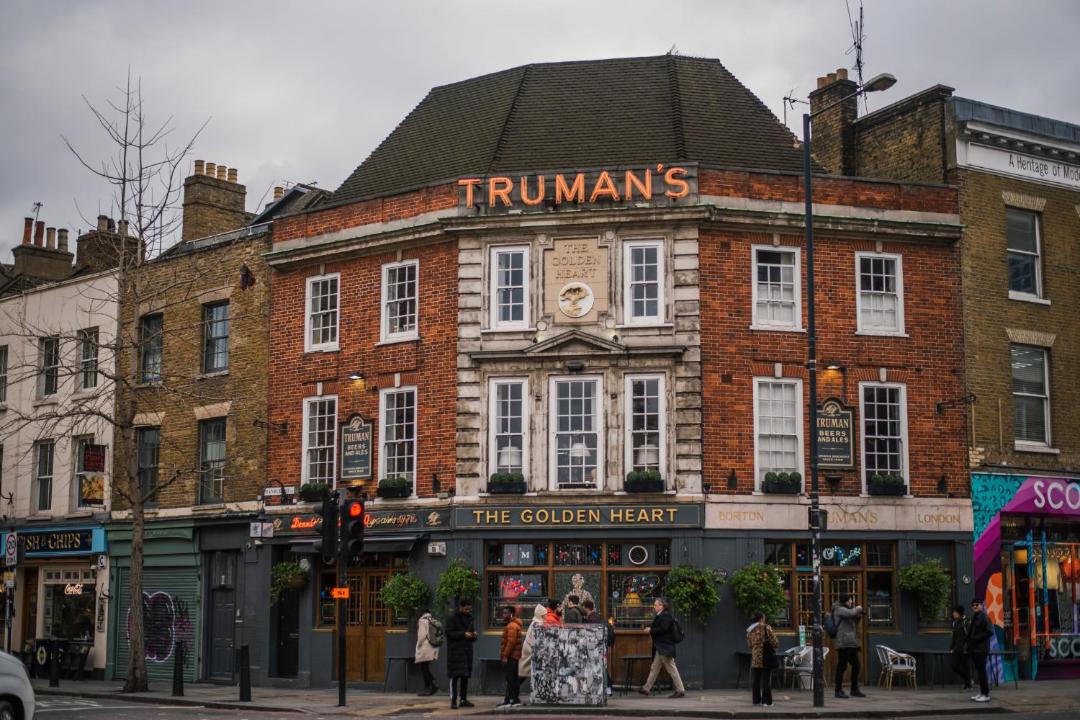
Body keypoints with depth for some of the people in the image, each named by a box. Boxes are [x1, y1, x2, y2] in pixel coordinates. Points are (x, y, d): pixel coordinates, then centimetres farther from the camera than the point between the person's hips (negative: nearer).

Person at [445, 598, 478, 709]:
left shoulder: (469, 618, 17)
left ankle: (463, 699, 14)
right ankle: (453, 701, -8)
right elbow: (449, 633, -13)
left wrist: (474, 635, -1)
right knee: (455, 676, -8)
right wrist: (463, 634, -20)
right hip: (455, 652, -7)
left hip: (467, 651, 7)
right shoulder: (452, 619, -4)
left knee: (465, 676, 8)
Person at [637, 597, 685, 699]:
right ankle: (646, 688, 20)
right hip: (661, 648, 11)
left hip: (665, 648, -11)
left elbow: (663, 629, -24)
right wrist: (650, 629, 2)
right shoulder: (660, 616, 15)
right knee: (654, 668, 14)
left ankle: (680, 691, -1)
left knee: (671, 669, -6)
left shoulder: (665, 616, -16)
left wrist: (651, 631, -14)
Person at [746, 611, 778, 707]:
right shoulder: (766, 628, -9)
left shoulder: (749, 631, 9)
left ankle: (756, 700, 14)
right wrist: (776, 645, 11)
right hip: (766, 657, -5)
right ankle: (766, 701, -1)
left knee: (755, 680, 11)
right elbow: (773, 640, -9)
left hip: (755, 658, 5)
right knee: (766, 679, -1)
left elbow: (749, 644, 13)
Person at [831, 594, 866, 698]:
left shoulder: (847, 610, 23)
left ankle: (854, 690, 19)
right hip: (844, 643, -10)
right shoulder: (839, 609, -5)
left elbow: (854, 624, 28)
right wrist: (857, 609, -3)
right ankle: (838, 690, -4)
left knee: (856, 666, 10)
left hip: (852, 643, 10)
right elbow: (851, 613, -23)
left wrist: (859, 617, 10)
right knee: (842, 666, -8)